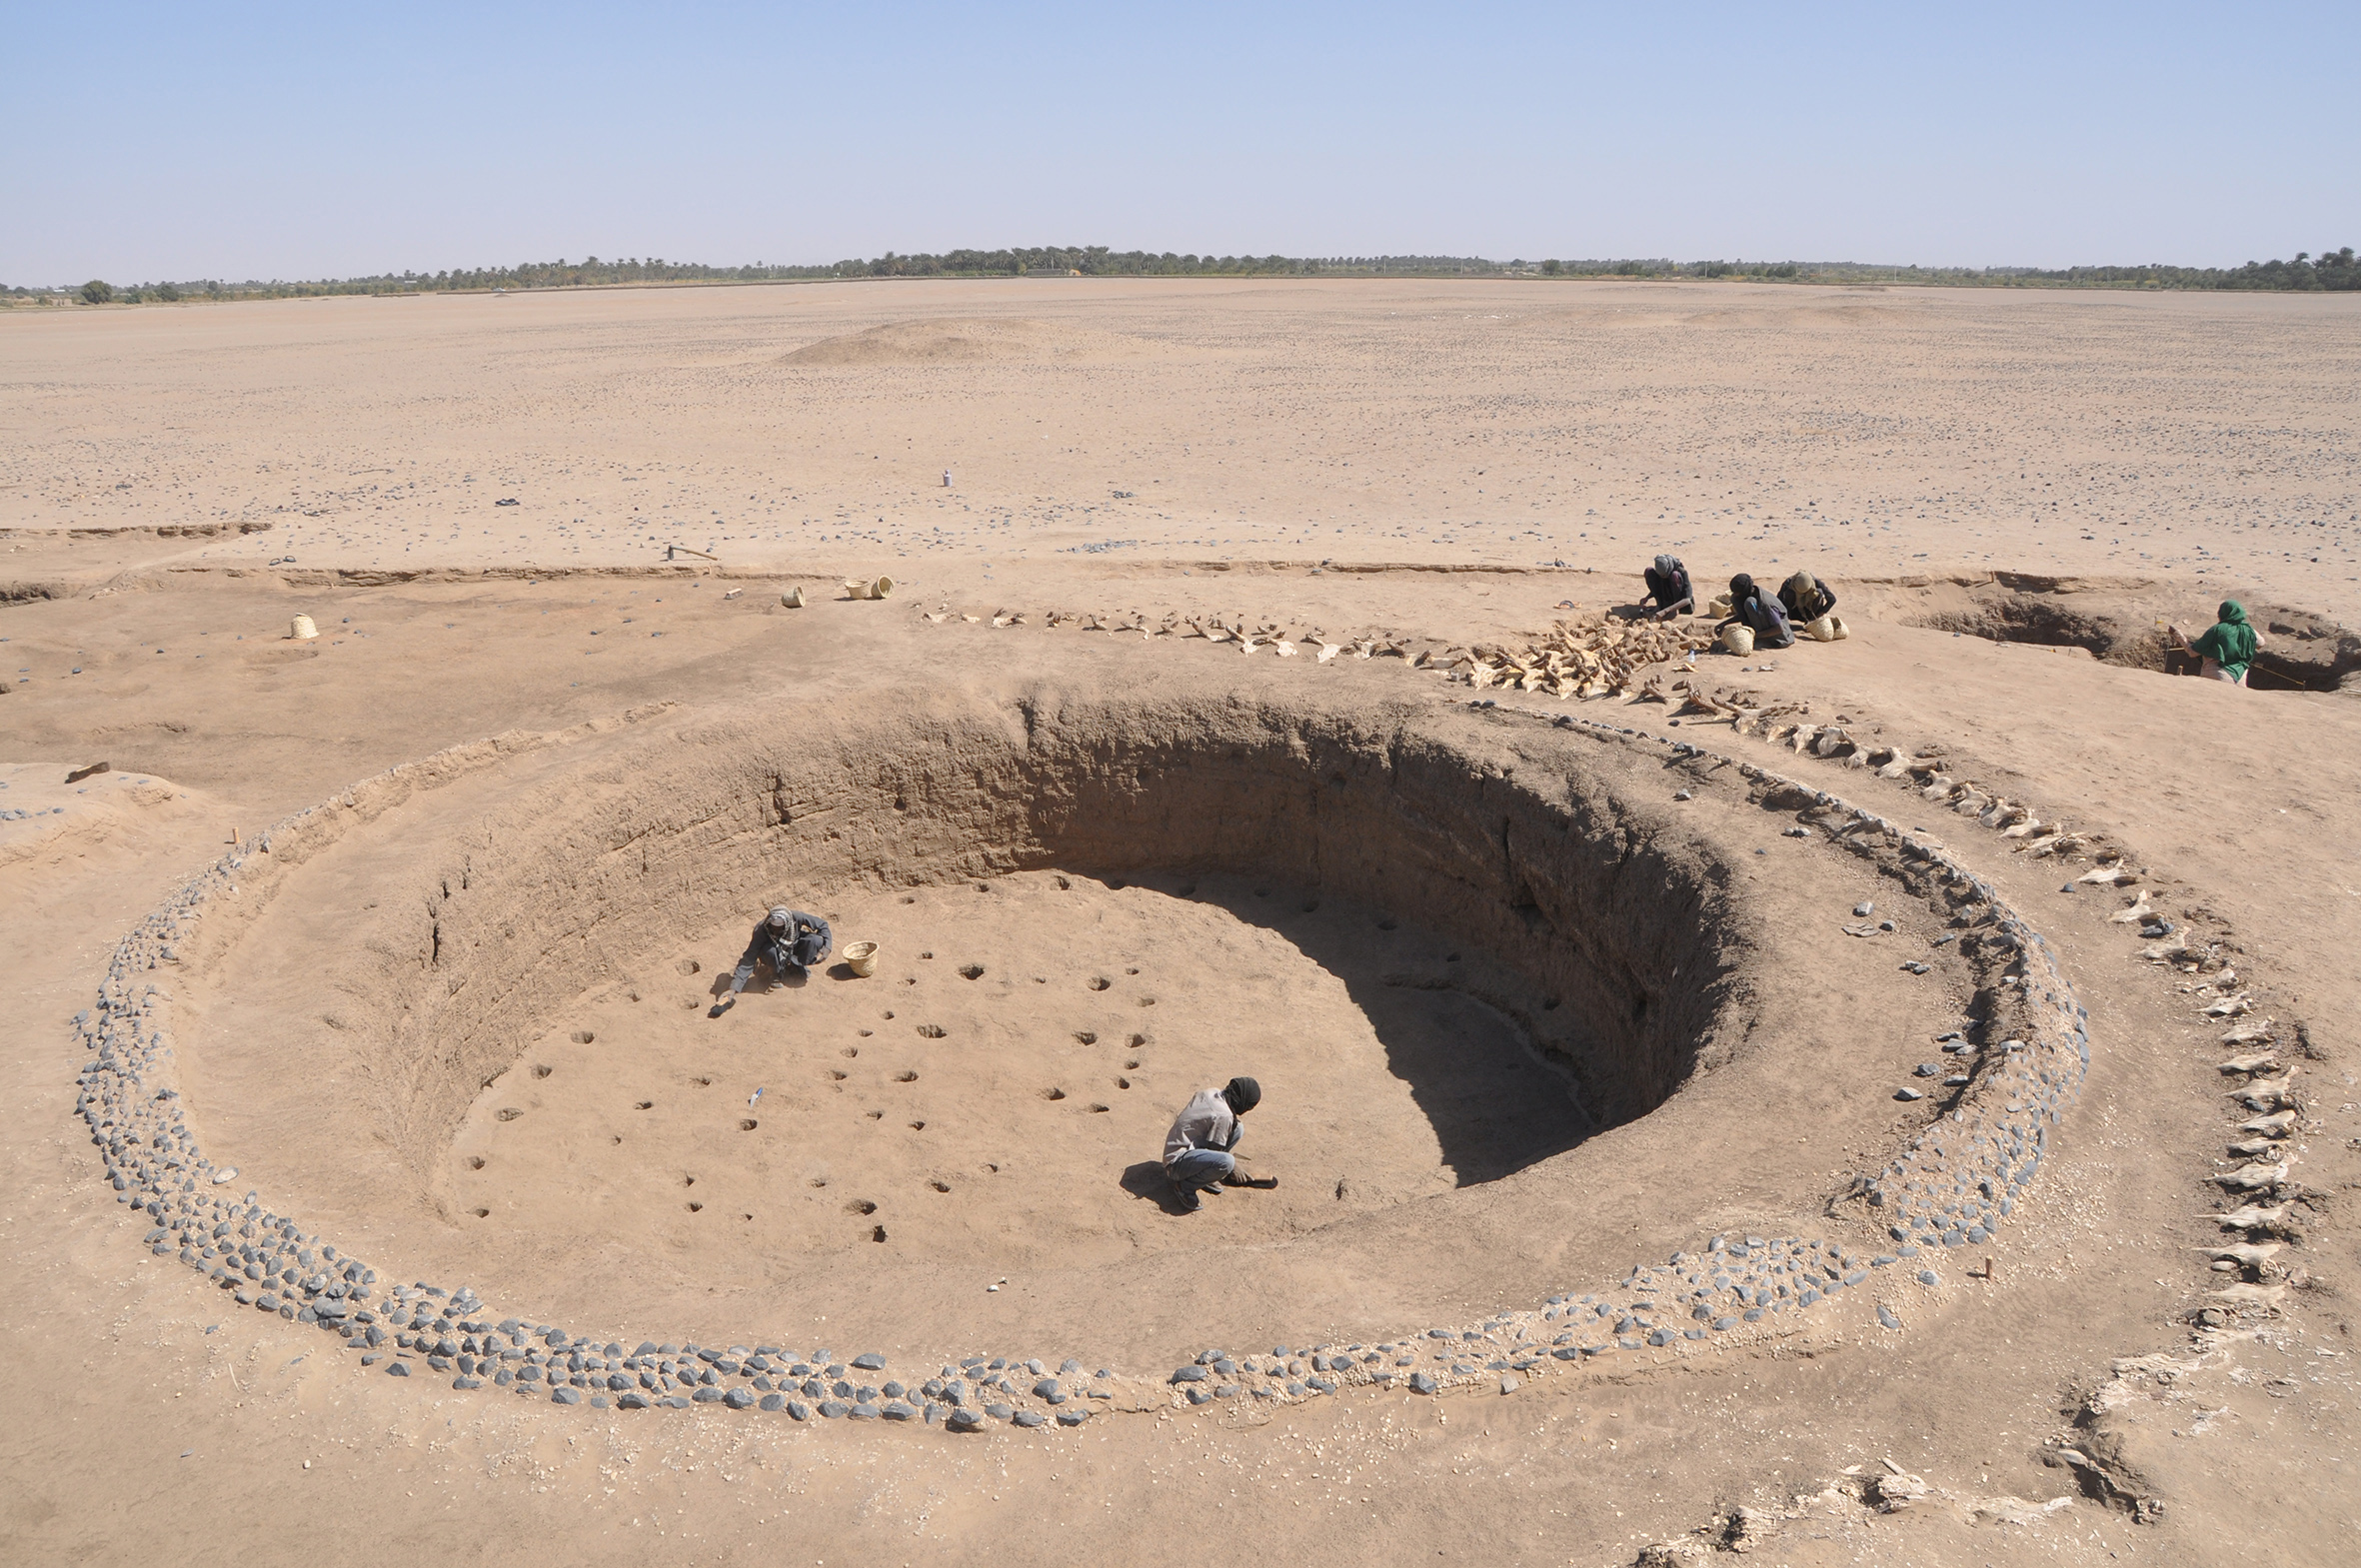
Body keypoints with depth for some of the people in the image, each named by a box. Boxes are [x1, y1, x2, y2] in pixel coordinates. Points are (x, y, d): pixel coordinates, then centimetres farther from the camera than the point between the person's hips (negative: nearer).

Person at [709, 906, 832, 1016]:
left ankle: (796, 964, 1)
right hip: (777, 954, -2)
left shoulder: (796, 917, -31)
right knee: (769, 951, -38)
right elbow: (747, 961, -35)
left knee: (815, 941, -29)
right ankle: (778, 974, -5)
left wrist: (825, 949, -29)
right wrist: (733, 991, -42)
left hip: (794, 949, 2)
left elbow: (823, 925, -16)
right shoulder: (761, 930, -34)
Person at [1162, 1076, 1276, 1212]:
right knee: (1227, 1162, -36)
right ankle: (1185, 1187, -12)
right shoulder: (1224, 1115, -22)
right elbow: (1215, 1150, -15)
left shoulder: (1210, 1093, 4)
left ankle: (1203, 1173, 9)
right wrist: (1233, 1167, 2)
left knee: (1237, 1129, 5)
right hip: (1177, 1163, -10)